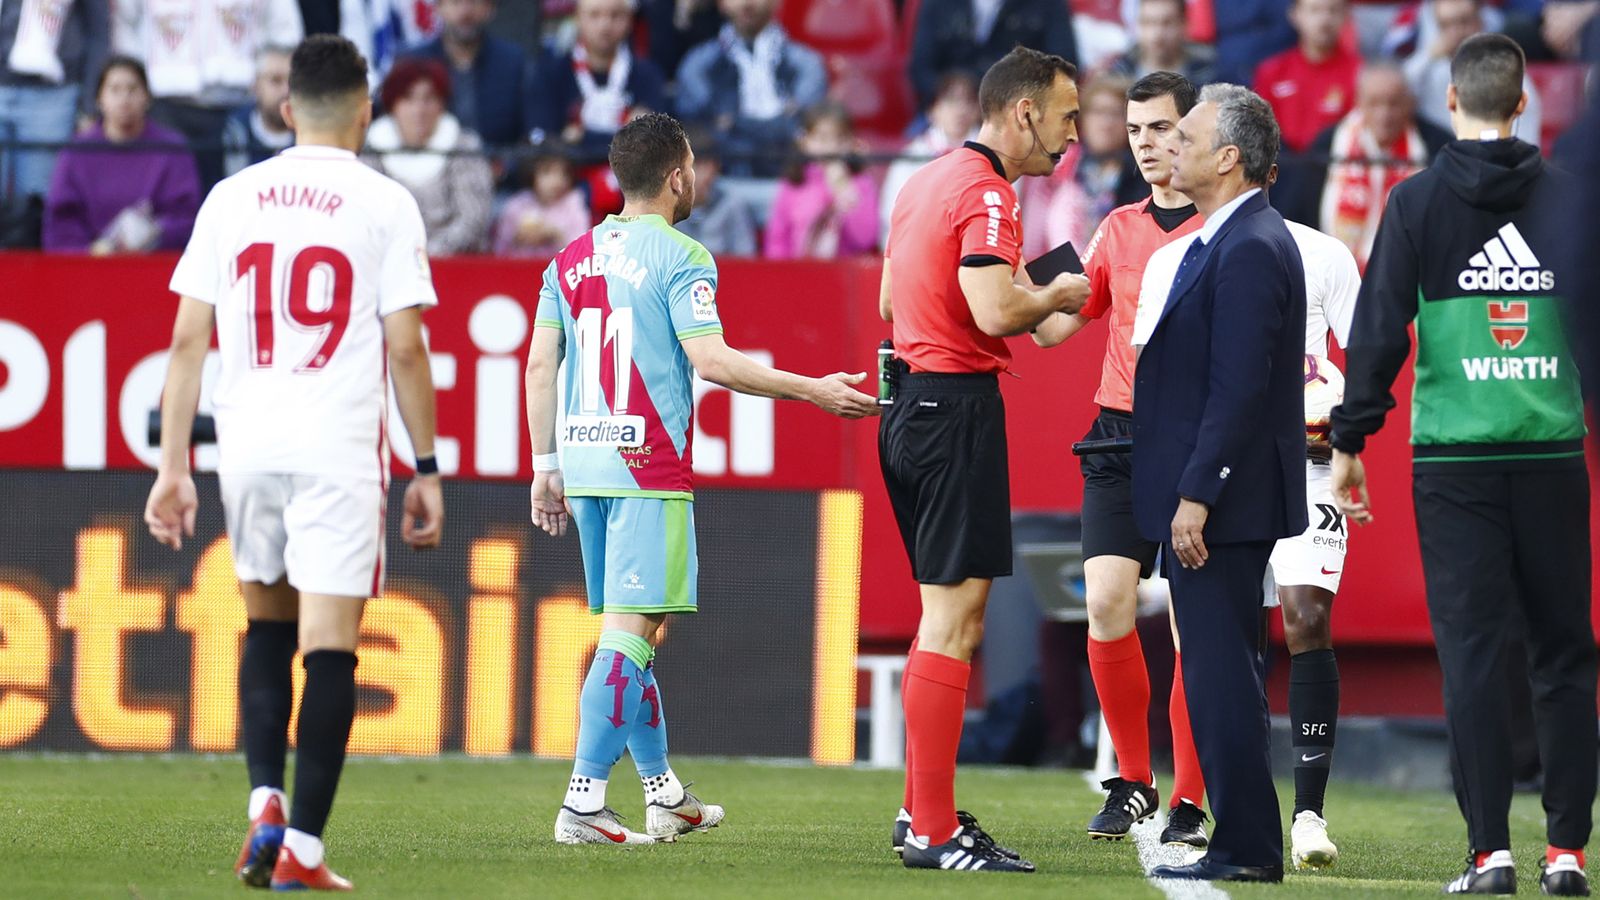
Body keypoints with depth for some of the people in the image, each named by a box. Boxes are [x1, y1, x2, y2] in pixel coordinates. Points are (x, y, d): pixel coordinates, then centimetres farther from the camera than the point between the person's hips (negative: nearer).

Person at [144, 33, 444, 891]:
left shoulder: (232, 198, 7)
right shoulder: (385, 205, -2)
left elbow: (188, 340, 4)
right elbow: (405, 347, -5)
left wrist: (173, 466, 7)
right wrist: (425, 469, 3)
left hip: (245, 444, 3)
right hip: (339, 449, -3)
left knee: (266, 631, 20)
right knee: (328, 650, -1)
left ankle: (265, 804, 5)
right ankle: (302, 848, -4)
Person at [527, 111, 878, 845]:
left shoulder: (571, 260, 13)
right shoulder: (679, 258, -8)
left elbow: (540, 366, 13)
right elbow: (710, 359, -16)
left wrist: (546, 468, 18)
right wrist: (815, 392, -11)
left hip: (583, 464, 7)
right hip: (648, 468, -7)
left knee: (631, 629, 15)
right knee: (631, 631, -8)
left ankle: (664, 794, 23)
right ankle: (583, 803, -15)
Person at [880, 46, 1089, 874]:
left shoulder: (927, 181, 16)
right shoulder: (985, 193, -14)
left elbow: (889, 300, 26)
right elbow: (995, 312, -25)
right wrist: (1054, 298, -5)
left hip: (909, 403, 10)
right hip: (957, 409, -10)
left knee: (948, 615, 17)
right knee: (952, 619, -9)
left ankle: (923, 812, 21)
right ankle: (934, 833, -10)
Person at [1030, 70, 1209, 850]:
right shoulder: (1117, 230, 14)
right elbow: (1054, 325, 15)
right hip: (1120, 436, 4)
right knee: (1107, 605, -7)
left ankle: (1188, 802, 4)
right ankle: (1131, 783, 8)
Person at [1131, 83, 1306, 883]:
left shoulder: (1249, 251, -18)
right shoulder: (1232, 241, 15)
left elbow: (1238, 388, -23)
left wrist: (1196, 497, -23)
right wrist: (1188, 493, 19)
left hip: (1222, 501, -11)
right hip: (1216, 496, 11)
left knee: (1220, 672, -8)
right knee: (1221, 671, 13)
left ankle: (1246, 847, -5)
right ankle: (1245, 842, 17)